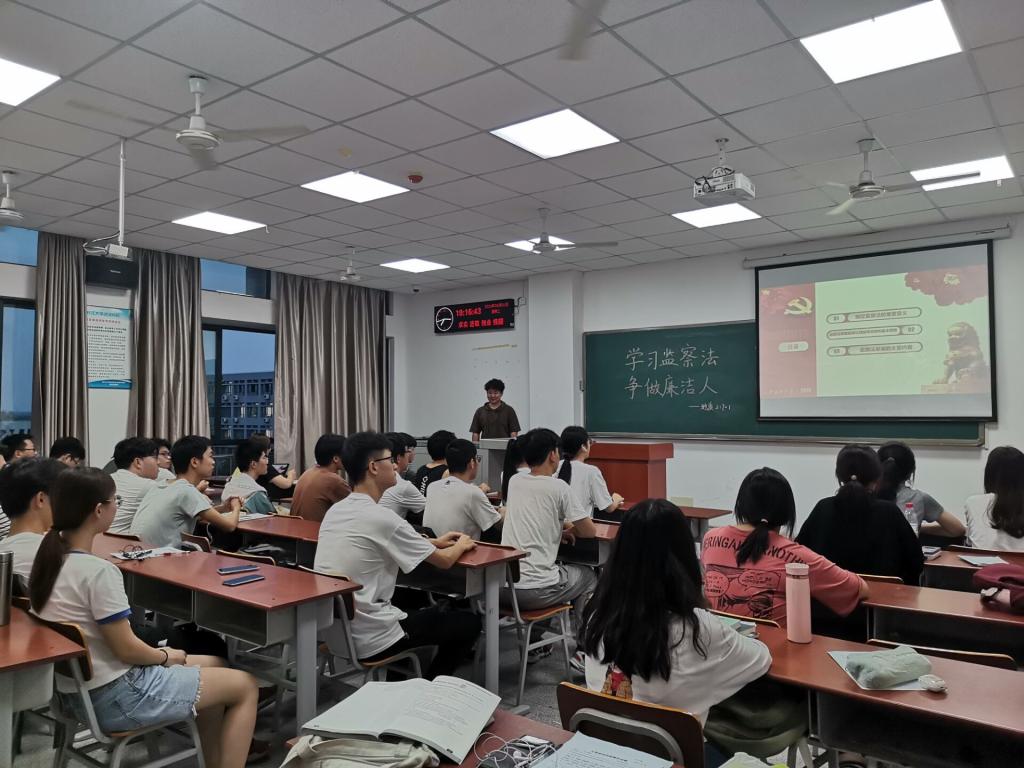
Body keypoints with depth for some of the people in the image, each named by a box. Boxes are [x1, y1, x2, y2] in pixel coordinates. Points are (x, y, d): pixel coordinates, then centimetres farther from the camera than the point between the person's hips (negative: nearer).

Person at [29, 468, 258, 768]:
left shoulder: (49, 559, 1)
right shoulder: (98, 571, -26)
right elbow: (127, 649, -21)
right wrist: (167, 656, -2)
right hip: (113, 698, -9)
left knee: (213, 664, 23)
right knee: (245, 687, 1)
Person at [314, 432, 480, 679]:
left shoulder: (335, 511, 5)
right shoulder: (381, 517, -20)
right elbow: (444, 561, -8)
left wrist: (434, 541, 24)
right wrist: (461, 545, 13)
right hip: (368, 641, -8)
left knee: (435, 610, 29)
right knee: (469, 623, 8)